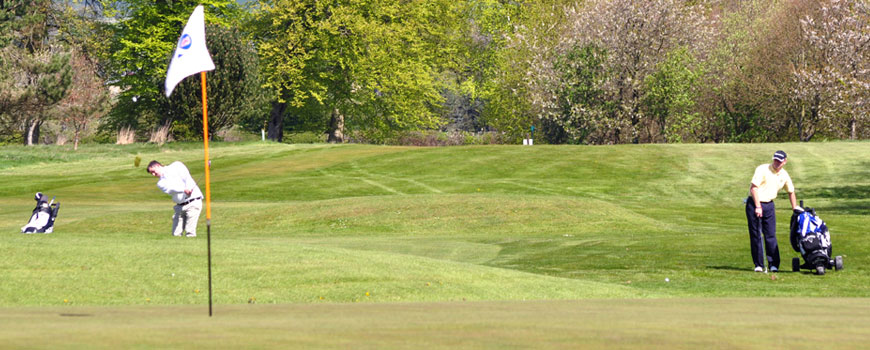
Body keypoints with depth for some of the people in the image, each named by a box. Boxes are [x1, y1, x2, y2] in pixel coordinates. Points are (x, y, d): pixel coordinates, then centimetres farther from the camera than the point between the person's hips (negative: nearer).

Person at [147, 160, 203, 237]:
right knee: (176, 234, 1)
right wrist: (184, 190, -28)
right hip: (180, 206, 6)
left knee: (190, 233, -14)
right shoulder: (160, 183, 12)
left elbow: (186, 177, -9)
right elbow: (170, 189, -8)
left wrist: (189, 188, -28)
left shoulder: (176, 166, 5)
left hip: (193, 201, -6)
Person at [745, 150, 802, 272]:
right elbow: (753, 188, -15)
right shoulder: (763, 169, -11)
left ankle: (774, 264, 3)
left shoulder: (784, 175, 7)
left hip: (769, 204, 4)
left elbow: (791, 191, 24)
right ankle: (758, 264, 4)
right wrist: (758, 207, -19)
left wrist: (795, 207, 25)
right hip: (754, 203, -4)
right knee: (755, 235, -2)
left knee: (771, 235, -1)